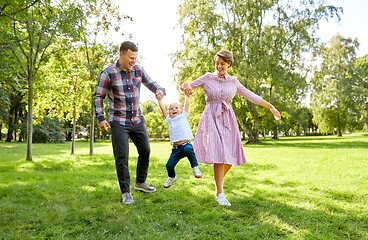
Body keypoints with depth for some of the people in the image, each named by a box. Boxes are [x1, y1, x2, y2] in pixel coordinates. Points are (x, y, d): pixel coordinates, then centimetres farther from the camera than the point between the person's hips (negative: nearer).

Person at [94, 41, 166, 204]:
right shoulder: (108, 74, -10)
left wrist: (160, 90, -12)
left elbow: (151, 84, 12)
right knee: (122, 157, -6)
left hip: (137, 120, 6)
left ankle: (140, 182, 33)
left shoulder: (138, 70, 2)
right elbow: (98, 97, -5)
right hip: (119, 122, -5)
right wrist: (101, 118, -14)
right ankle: (126, 192, 9)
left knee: (145, 151, 12)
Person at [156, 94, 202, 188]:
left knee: (188, 149, -38)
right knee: (169, 165, -7)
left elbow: (186, 104, 14)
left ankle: (195, 167, -15)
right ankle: (172, 177, 28)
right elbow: (163, 109, 18)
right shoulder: (169, 120, 18)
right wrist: (159, 100, 19)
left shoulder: (183, 116, 14)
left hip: (186, 144, -3)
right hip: (176, 149, 3)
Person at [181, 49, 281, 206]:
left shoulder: (233, 81, 12)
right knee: (219, 153, -16)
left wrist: (271, 107, 16)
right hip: (212, 118, -3)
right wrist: (186, 85, -21)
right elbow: (186, 86, 5)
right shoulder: (207, 78, 5)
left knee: (231, 155, 0)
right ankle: (219, 194, -10)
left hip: (228, 119, 4)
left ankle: (219, 179, 31)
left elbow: (251, 96, 16)